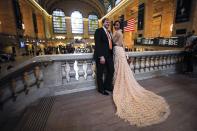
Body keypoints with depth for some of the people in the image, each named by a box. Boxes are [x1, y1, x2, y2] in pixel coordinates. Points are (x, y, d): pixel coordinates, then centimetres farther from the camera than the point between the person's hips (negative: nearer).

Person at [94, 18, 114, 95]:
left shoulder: (109, 32, 19)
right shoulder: (99, 31, -5)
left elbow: (110, 43, 18)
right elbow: (97, 44, -15)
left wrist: (111, 54, 7)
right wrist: (101, 56, -22)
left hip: (109, 55, 8)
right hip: (101, 55, -7)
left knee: (111, 71, 11)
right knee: (100, 73, 5)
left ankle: (107, 86, 31)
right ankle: (101, 89, 24)